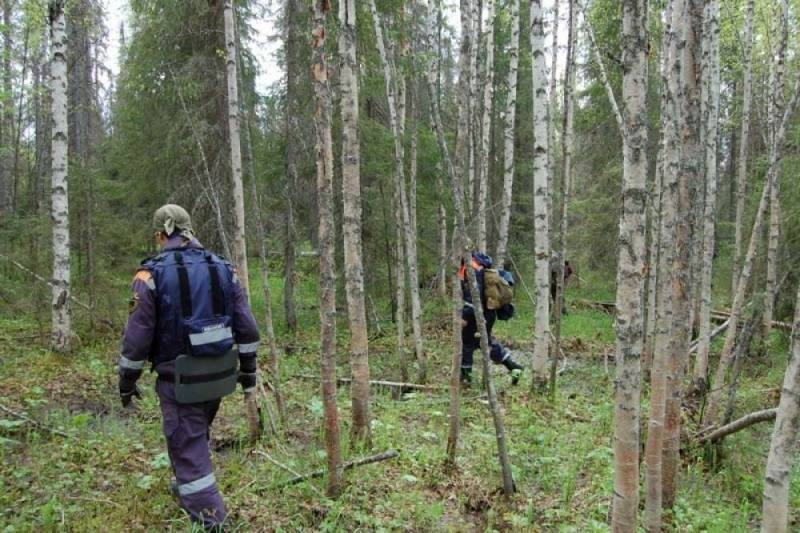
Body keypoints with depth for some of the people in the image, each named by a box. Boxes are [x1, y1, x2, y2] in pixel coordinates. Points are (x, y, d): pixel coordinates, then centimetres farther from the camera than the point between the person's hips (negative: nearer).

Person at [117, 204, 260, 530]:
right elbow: (246, 326, 4)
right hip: (218, 374, 5)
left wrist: (127, 381, 4)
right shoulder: (223, 269, 3)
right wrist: (248, 369, 13)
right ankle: (186, 488, 49)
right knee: (195, 435, 27)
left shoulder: (152, 274, -10)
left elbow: (137, 335, -9)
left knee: (188, 448, 4)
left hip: (180, 378, -5)